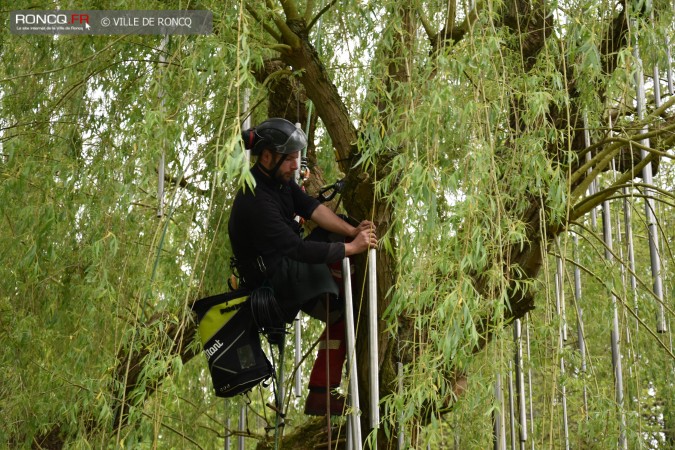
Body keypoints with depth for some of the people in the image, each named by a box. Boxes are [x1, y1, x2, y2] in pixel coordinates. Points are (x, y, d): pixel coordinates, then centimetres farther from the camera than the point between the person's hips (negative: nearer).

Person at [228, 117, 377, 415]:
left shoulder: (279, 177, -2)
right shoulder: (255, 202, -31)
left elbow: (312, 208, -7)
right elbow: (298, 250, -31)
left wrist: (352, 231, -23)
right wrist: (352, 247, -25)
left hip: (287, 256, 10)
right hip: (269, 277, -10)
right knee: (341, 314, -15)